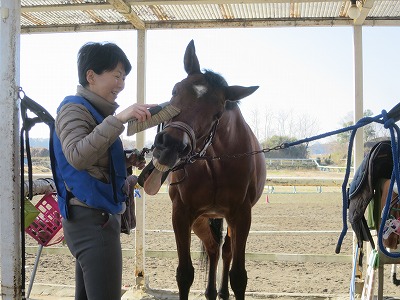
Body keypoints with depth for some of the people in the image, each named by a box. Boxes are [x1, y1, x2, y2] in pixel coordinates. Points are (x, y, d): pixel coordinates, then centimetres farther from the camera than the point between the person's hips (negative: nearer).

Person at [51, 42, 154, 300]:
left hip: (94, 219, 10)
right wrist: (118, 119, -36)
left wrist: (127, 161, 5)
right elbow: (76, 157, -31)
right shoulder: (74, 109, -11)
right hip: (94, 220, -10)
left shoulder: (96, 111, 17)